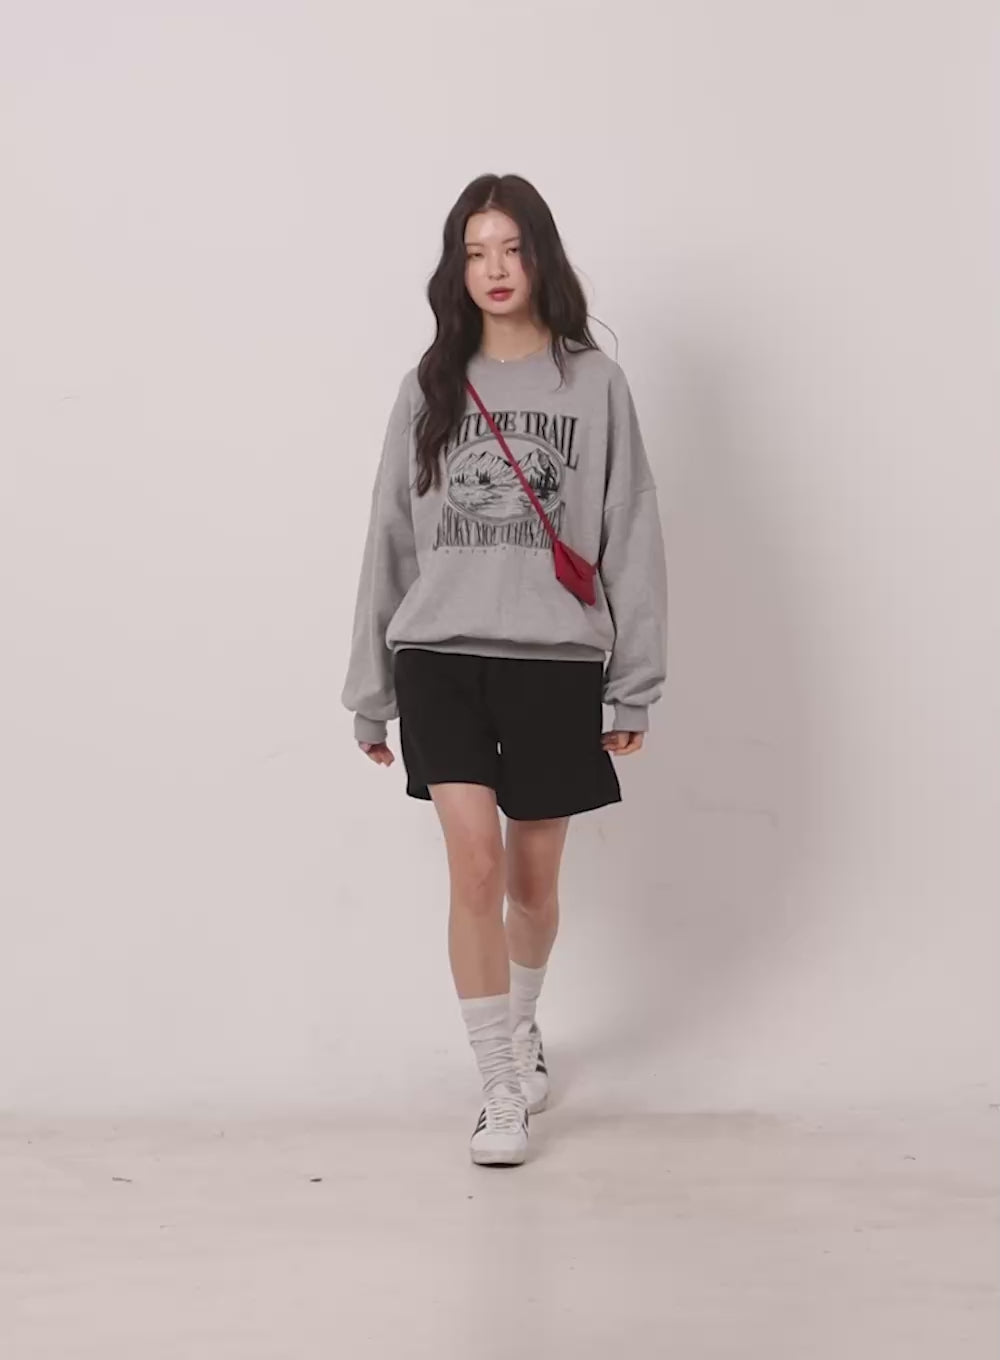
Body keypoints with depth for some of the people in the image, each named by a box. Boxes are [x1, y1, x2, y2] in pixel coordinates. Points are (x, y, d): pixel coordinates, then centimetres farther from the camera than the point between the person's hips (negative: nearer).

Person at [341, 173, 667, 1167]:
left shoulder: (593, 383, 2)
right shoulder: (431, 386, 7)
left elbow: (630, 538, 1)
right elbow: (390, 539, 10)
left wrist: (634, 683, -2)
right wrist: (369, 689, 10)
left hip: (555, 662, 0)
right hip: (439, 656, 1)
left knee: (533, 878, 10)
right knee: (475, 864, -12)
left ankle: (520, 1025, 39)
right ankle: (502, 1090, 1)